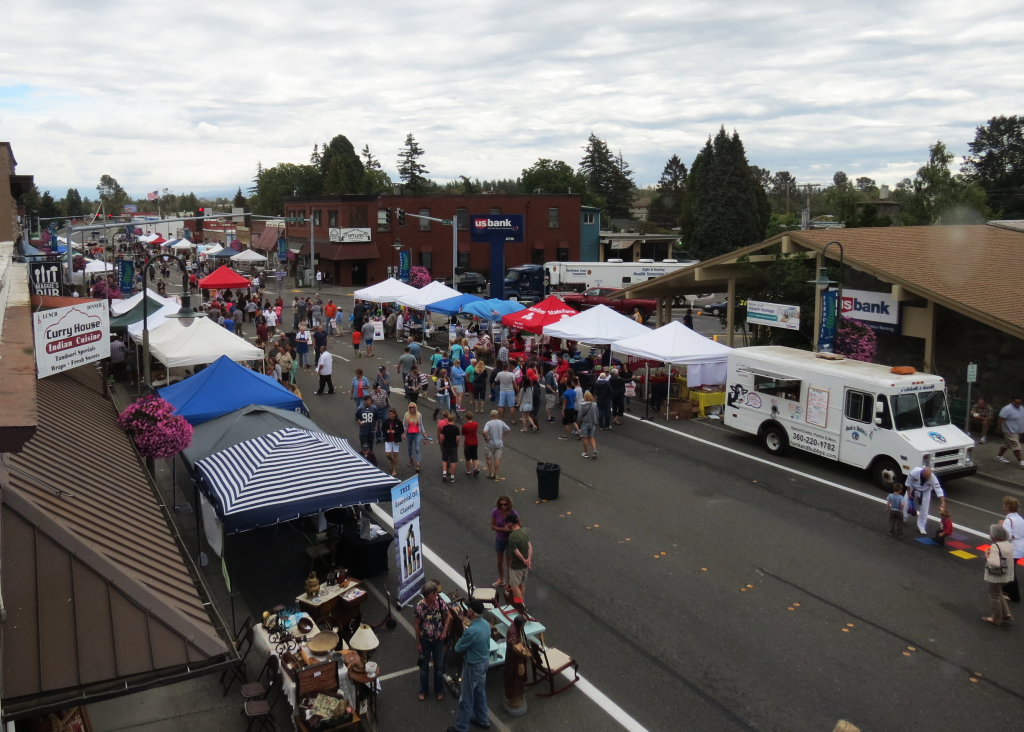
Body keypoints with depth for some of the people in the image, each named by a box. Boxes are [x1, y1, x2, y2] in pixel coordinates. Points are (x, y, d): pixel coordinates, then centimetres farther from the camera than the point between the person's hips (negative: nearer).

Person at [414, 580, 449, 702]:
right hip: (425, 640, -1)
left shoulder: (441, 603, -19)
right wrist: (418, 643, -6)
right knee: (424, 666, 17)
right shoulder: (419, 606, -23)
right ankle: (423, 690, 38)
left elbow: (448, 615, 1)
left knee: (439, 666, 15)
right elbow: (417, 625, -11)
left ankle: (439, 690, 35)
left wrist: (444, 630, -7)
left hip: (438, 639, 1)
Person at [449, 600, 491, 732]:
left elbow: (458, 648, -18)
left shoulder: (471, 631, -34)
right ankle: (482, 719, 42)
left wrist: (463, 636, -1)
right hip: (483, 663, 8)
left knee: (467, 698, 10)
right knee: (480, 693, 26)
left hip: (473, 666, -8)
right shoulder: (486, 624, -6)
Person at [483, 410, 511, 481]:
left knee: (489, 458, 15)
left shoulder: (489, 423, -18)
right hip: (499, 443, 3)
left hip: (490, 444, -3)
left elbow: (484, 432, -32)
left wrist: (486, 438, -16)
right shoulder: (501, 422, -5)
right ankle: (496, 474, 14)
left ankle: (490, 473, 16)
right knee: (497, 458, 11)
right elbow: (509, 429, 0)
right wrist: (503, 435, 8)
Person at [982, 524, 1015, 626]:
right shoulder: (1009, 544, 0)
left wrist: (987, 556, -19)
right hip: (1006, 575, 8)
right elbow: (1007, 558, 12)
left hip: (995, 576, -8)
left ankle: (996, 619, 22)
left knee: (994, 596, 10)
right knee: (999, 593, 27)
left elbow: (995, 563, -33)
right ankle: (1006, 613, 26)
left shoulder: (994, 547, -26)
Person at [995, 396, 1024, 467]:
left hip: (1017, 431, 9)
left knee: (1007, 444, 17)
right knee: (1016, 446, -8)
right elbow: (1001, 418, -20)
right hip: (1010, 431, -9)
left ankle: (999, 456, 29)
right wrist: (1000, 427, -19)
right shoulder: (1007, 409, -21)